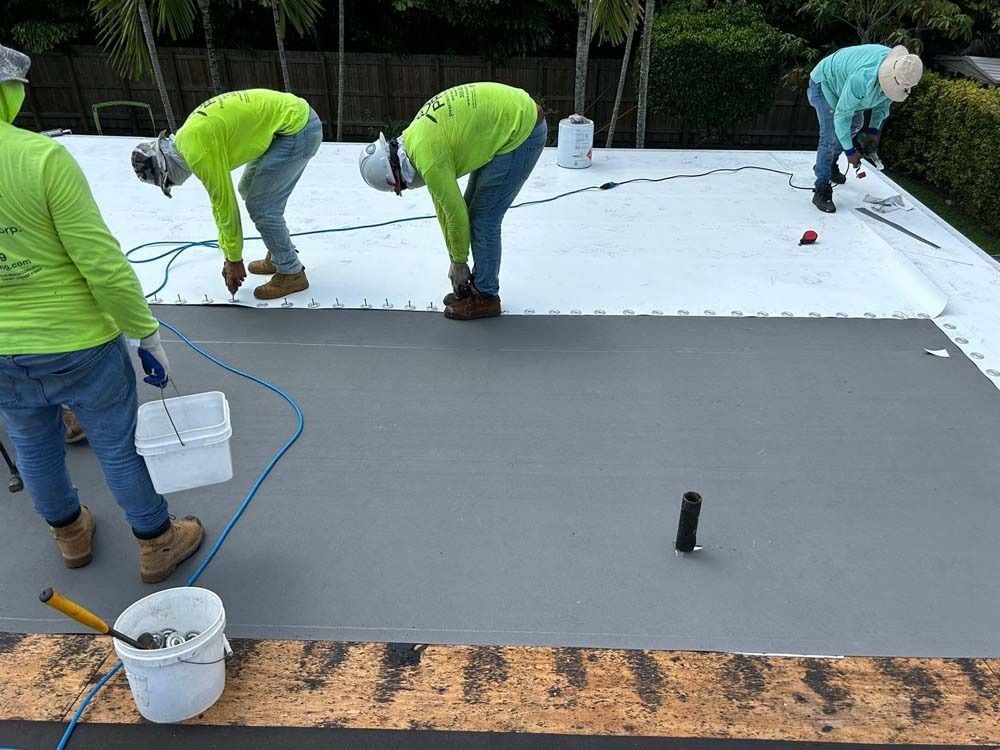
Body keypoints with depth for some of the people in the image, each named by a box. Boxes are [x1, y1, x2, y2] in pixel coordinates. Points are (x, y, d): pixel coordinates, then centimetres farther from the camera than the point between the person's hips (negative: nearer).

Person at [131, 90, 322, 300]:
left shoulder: (197, 148, -18)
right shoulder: (190, 136, 13)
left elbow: (224, 204, -14)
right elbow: (221, 199, 16)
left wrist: (234, 259, -2)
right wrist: (231, 257, 18)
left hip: (297, 128, -10)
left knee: (261, 207, -6)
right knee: (249, 190, 22)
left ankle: (291, 274, 8)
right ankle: (281, 255, 31)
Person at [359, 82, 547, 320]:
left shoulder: (428, 157, -22)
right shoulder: (416, 139, 8)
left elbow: (455, 213, -14)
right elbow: (443, 203, 13)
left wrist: (458, 261, 2)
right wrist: (456, 259, 16)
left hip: (522, 130, -10)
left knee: (484, 218, -3)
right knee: (472, 209, 14)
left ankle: (486, 296, 11)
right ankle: (480, 282, 26)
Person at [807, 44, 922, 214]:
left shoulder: (901, 72, -18)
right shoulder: (863, 78, -43)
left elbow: (885, 100, 1)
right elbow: (842, 114, -33)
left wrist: (873, 129, -11)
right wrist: (850, 150, -27)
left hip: (842, 82, 9)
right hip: (824, 82, -9)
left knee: (856, 123, 23)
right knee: (830, 135, -19)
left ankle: (829, 165, 40)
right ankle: (821, 190, -15)